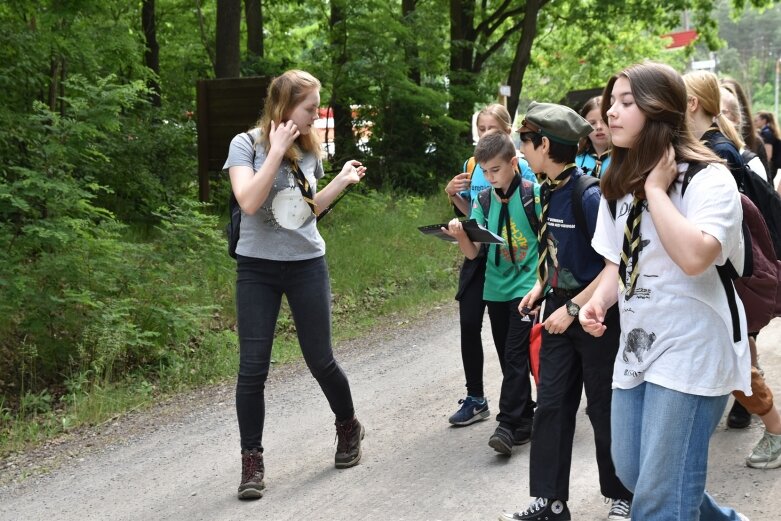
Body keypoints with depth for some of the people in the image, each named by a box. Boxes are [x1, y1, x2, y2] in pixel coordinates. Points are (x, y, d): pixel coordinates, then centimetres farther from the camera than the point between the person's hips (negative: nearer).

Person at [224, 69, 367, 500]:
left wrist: (342, 182, 4)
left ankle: (349, 427, 33)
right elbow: (249, 203, -22)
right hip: (257, 268, -3)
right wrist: (277, 151, -20)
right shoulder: (246, 144, -8)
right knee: (253, 368, -4)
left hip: (307, 265, 3)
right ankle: (252, 461, 7)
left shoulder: (309, 150, 5)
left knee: (320, 360, 7)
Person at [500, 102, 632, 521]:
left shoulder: (590, 195, -21)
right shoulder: (548, 192, 3)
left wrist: (573, 308, -20)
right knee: (551, 406, 7)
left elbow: (614, 266, -20)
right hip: (560, 307, 7)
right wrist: (540, 287, 6)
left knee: (605, 411, 6)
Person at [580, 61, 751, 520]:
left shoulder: (709, 179, -14)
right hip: (637, 349, 8)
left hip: (690, 354, -8)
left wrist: (656, 188, -22)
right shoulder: (619, 185, 9)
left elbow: (694, 257, -31)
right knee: (633, 473, 16)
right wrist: (599, 301, -3)